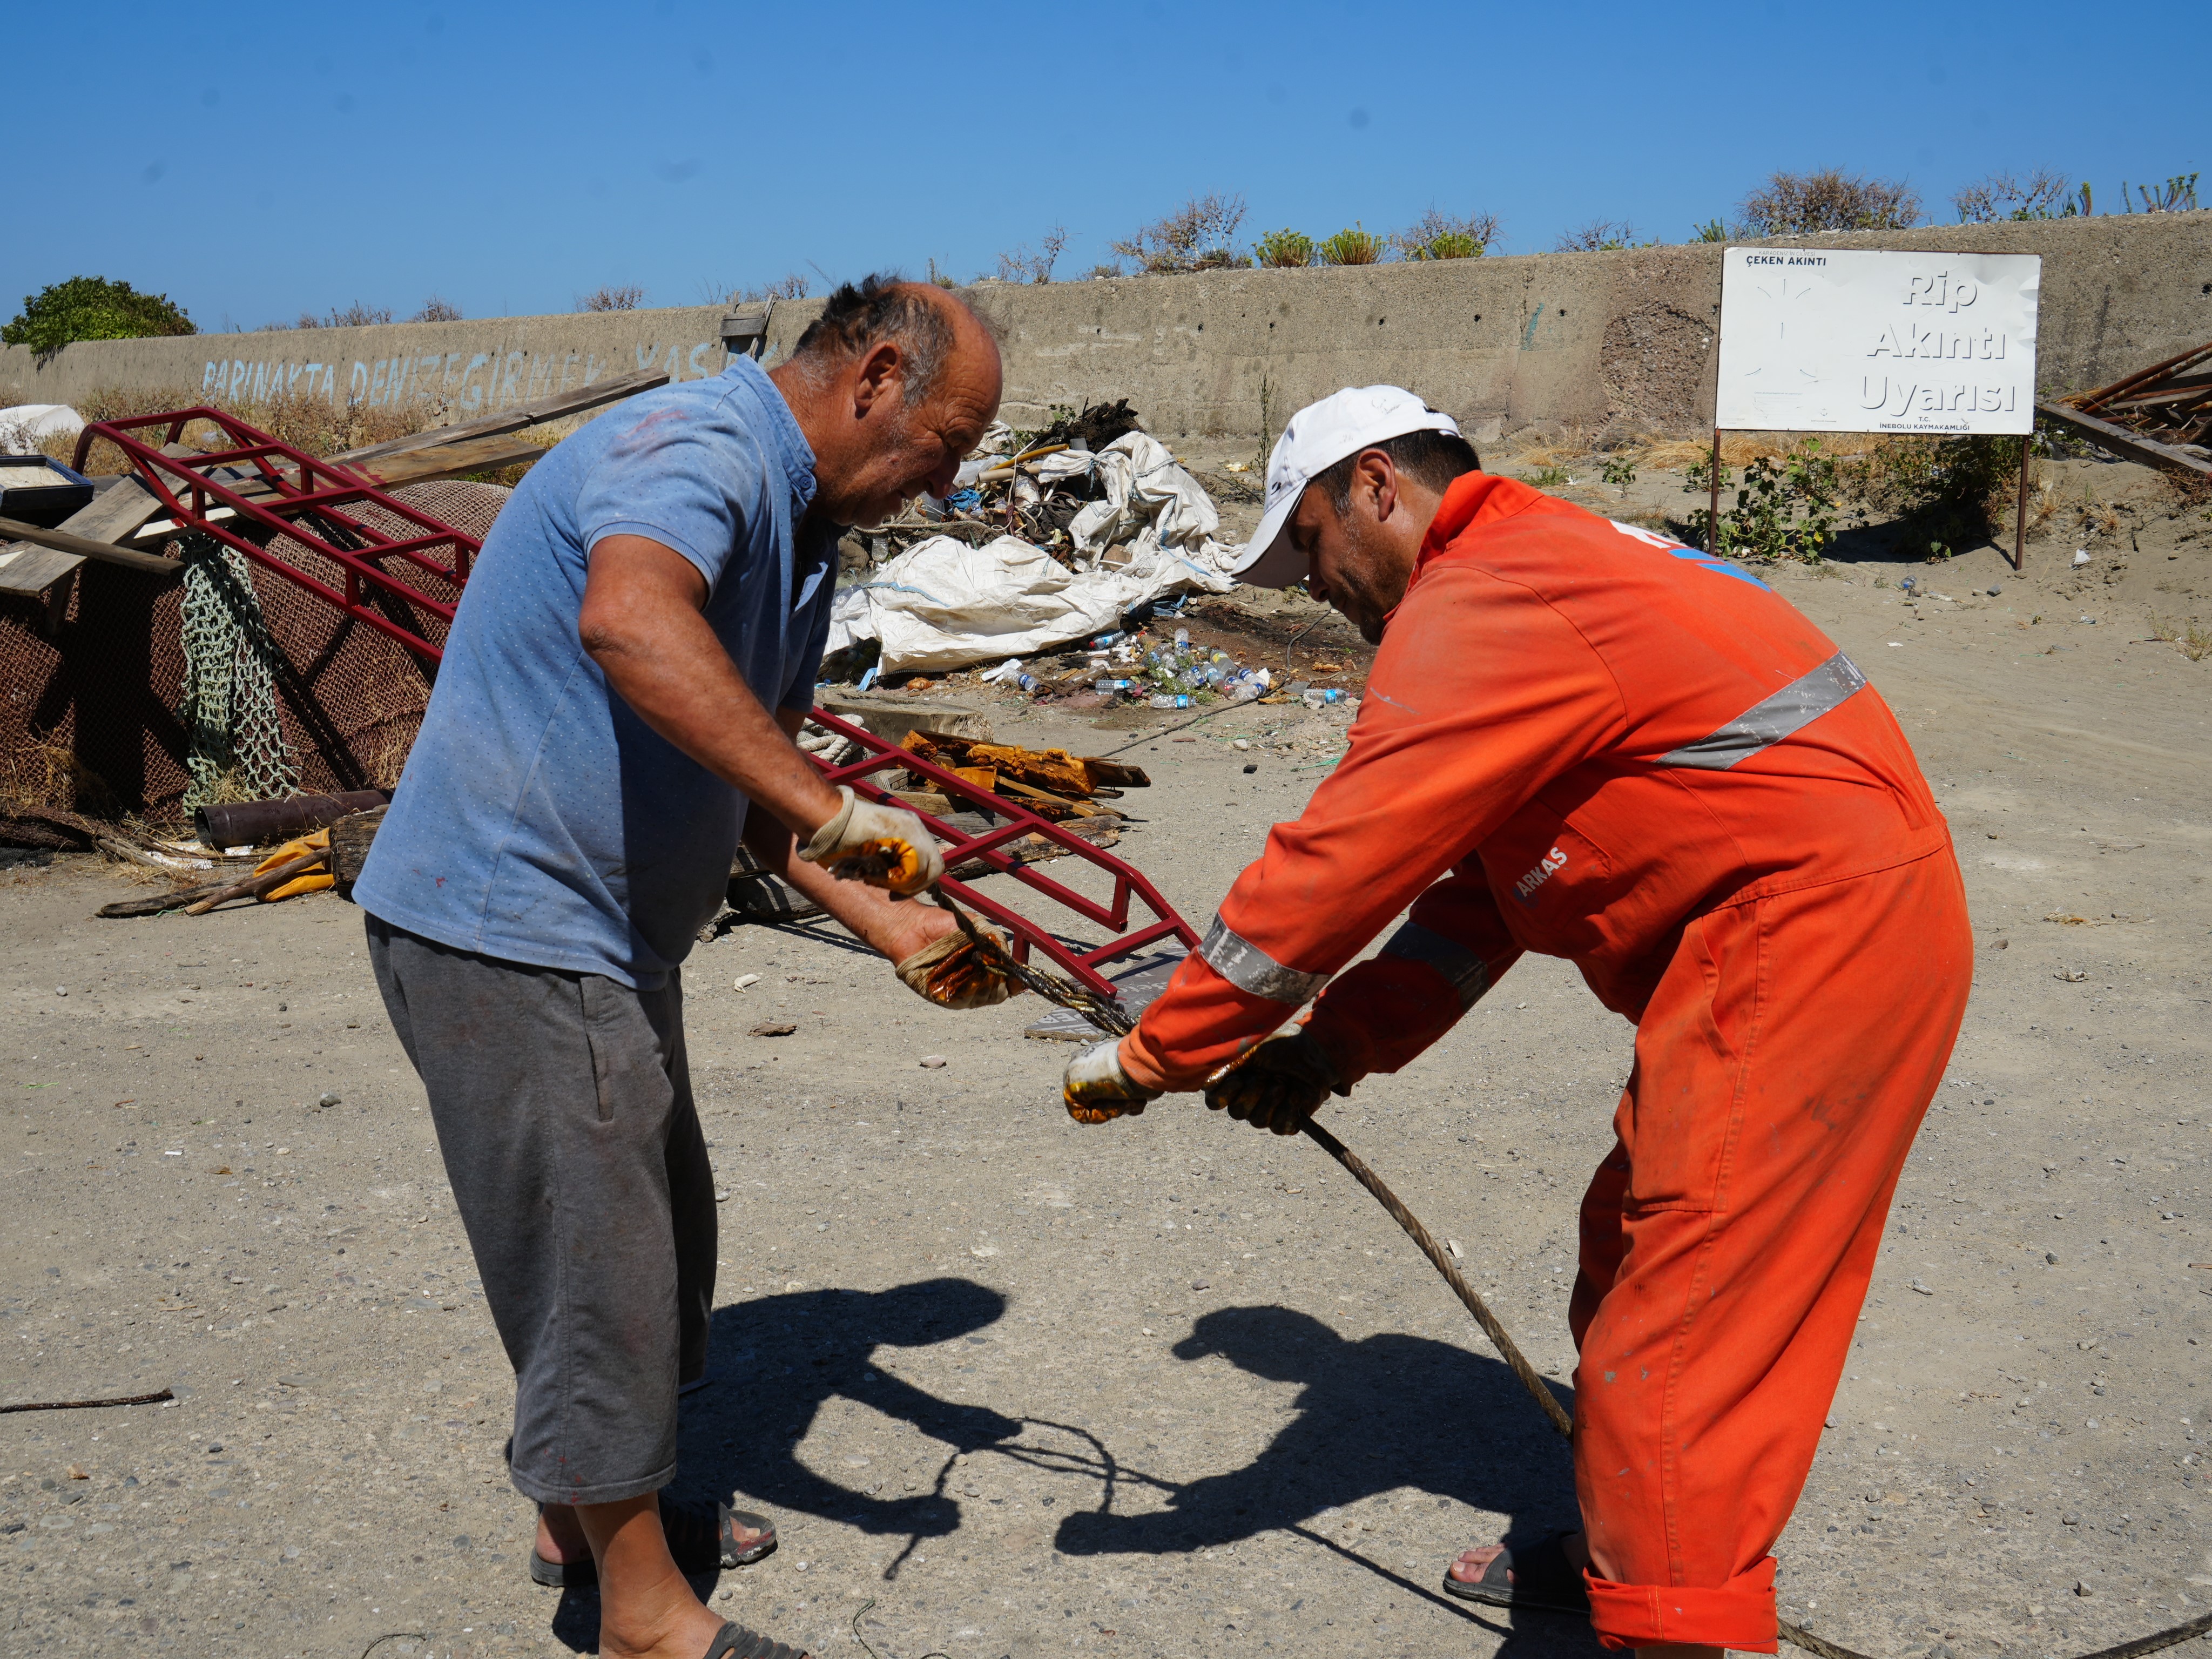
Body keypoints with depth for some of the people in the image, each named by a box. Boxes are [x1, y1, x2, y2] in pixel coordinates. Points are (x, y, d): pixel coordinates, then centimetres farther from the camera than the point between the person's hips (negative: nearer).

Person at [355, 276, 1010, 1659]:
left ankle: (588, 1514, 41)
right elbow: (630, 619, -43)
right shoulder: (699, 447, -20)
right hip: (507, 921, -11)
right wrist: (826, 806, -44)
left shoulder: (803, 532, 13)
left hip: (604, 933, 11)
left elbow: (748, 771, 17)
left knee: (653, 1232, 22)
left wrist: (891, 922, 6)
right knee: (598, 1254, 0)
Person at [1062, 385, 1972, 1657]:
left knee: (1681, 1304, -7)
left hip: (1810, 935, -11)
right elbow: (1489, 875, 16)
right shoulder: (1549, 566, 18)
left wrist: (1155, 1054, -10)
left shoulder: (1478, 609, -15)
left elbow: (1341, 863, -19)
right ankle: (1624, 1552, 36)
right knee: (1637, 1249, 20)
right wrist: (1339, 1043, 7)